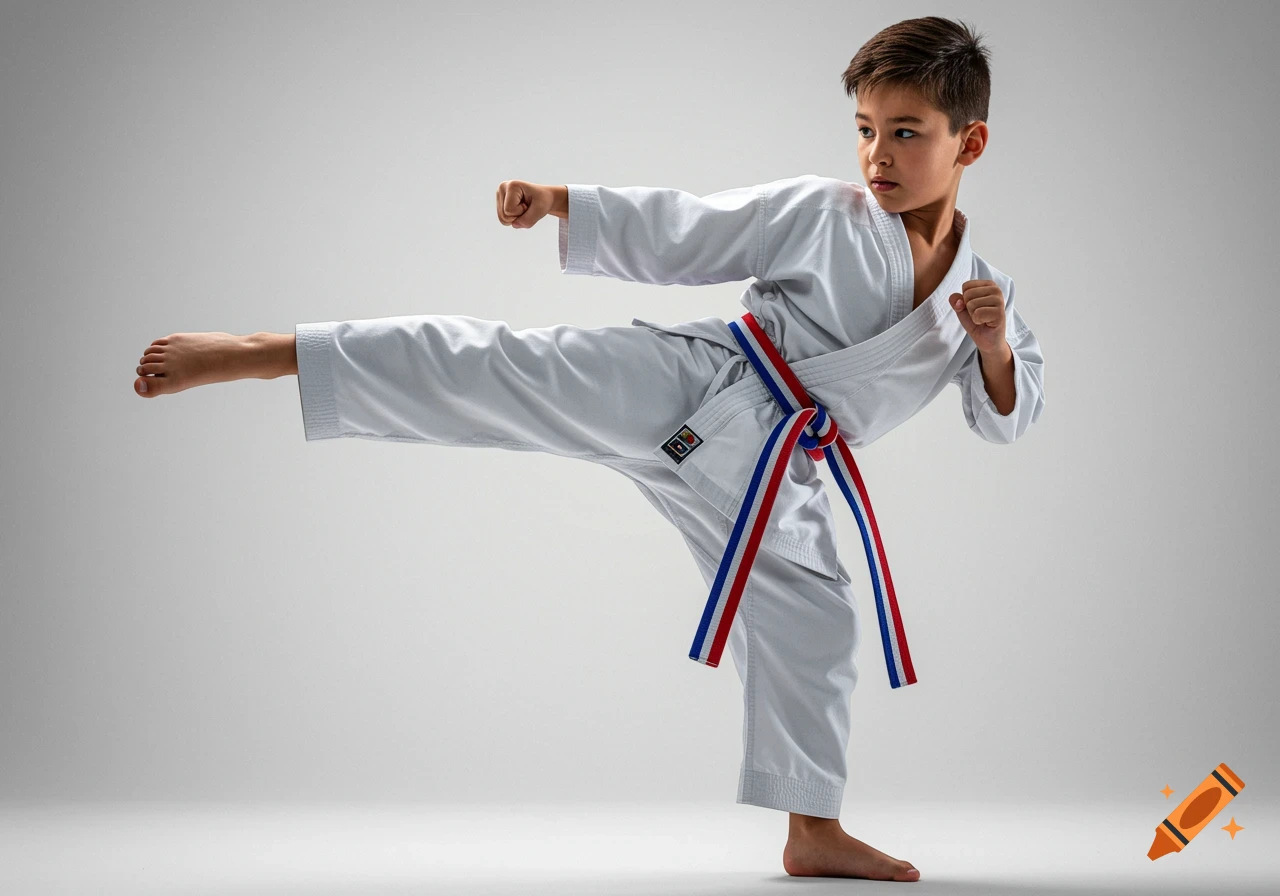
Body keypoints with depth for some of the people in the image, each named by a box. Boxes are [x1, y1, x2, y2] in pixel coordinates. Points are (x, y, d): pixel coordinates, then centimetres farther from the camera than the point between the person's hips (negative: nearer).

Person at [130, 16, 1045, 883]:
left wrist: (995, 346, -12)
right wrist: (555, 201, -8)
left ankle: (815, 831, 23)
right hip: (685, 388, -4)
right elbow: (671, 233, 2)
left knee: (812, 622, 6)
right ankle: (256, 353, -24)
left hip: (767, 477, 4)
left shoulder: (983, 290, 9)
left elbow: (1008, 416, 10)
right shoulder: (816, 212, 0)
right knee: (493, 370, -20)